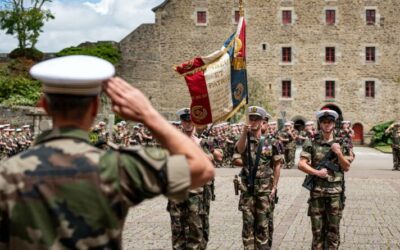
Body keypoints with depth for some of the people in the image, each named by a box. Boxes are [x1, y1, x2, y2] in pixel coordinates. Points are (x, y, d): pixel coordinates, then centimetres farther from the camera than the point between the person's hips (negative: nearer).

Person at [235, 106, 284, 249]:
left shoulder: (270, 141, -1)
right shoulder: (244, 139, 2)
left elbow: (277, 165, 3)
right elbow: (240, 150, -23)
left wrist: (274, 187, -1)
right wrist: (244, 133, -40)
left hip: (264, 189, -1)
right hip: (247, 188, 1)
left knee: (263, 223, 6)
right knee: (248, 222, 4)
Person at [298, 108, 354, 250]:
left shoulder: (341, 143, 4)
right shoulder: (311, 143, 1)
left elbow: (346, 167, 3)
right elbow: (301, 164, -4)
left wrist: (338, 153, -12)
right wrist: (317, 172, -17)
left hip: (335, 192, 1)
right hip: (316, 191, 0)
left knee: (333, 229, 6)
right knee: (317, 229, 7)